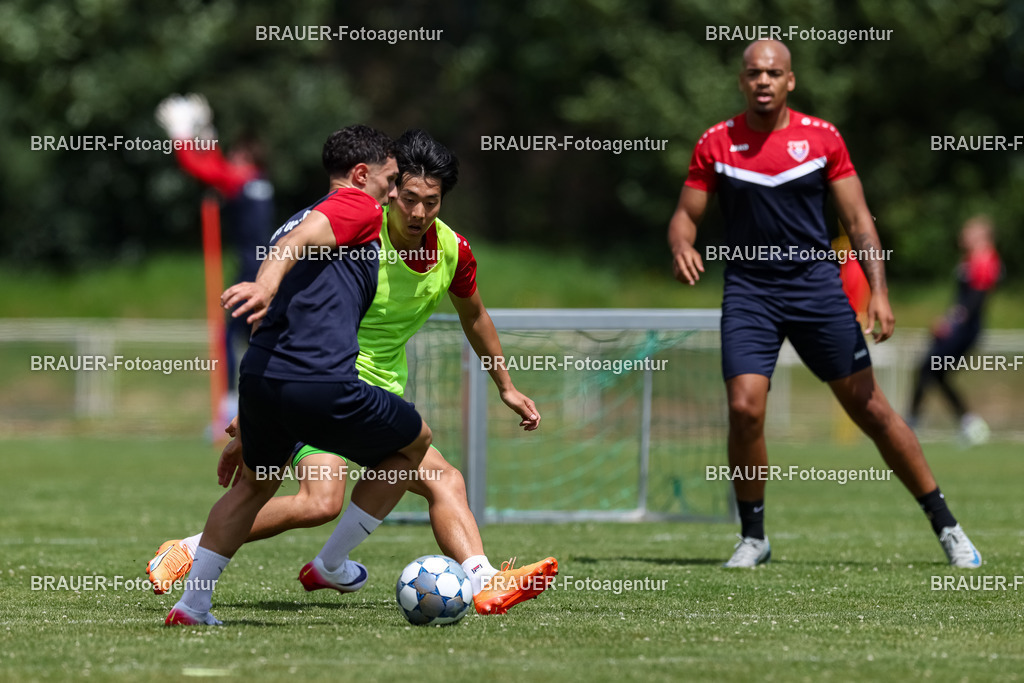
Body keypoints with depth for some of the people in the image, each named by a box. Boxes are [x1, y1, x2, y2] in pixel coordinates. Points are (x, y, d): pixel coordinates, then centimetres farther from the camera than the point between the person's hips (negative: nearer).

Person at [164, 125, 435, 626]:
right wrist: (267, 283, -38)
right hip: (321, 388, -8)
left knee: (254, 484, 31)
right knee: (414, 440, 17)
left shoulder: (303, 213, 29)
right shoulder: (360, 208, 4)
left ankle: (191, 604, 25)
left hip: (257, 377, 8)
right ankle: (332, 563, 20)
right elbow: (301, 239, -18)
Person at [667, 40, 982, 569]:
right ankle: (753, 536, 3)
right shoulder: (716, 143, 1)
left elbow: (858, 219, 3)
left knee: (868, 407, 1)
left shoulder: (822, 137, 0)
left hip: (817, 287, 0)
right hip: (748, 292, 0)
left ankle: (946, 527, 11)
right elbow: (686, 214, 6)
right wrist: (682, 248, -18)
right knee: (744, 408, -16)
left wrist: (879, 292, -7)